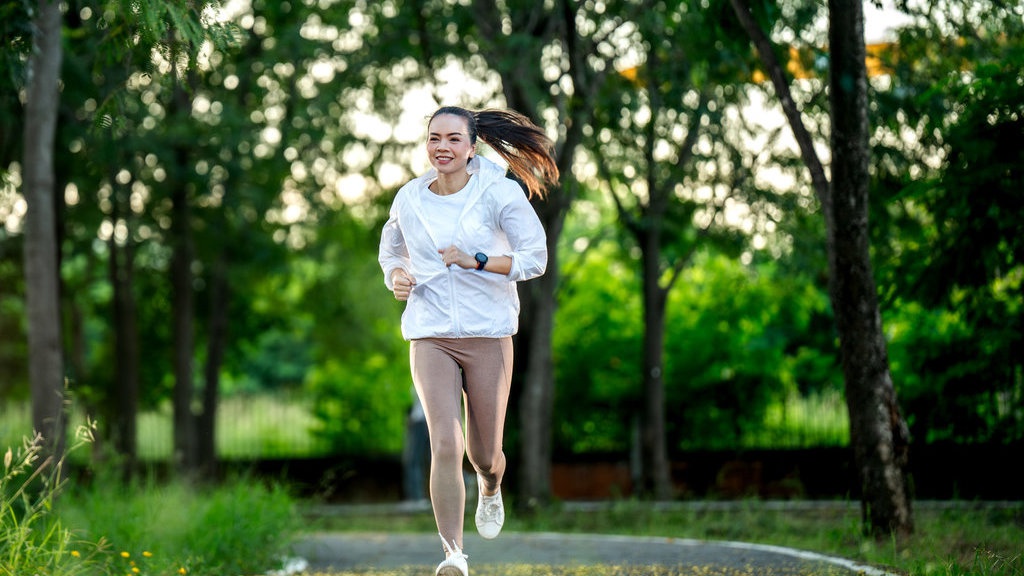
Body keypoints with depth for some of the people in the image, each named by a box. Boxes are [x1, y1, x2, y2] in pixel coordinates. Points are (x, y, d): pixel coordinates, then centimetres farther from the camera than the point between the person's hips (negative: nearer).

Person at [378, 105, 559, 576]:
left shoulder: (500, 193, -4)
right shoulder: (409, 199, 5)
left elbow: (535, 258, -7)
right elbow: (391, 247, 24)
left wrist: (475, 261, -18)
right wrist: (396, 276, 2)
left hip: (489, 334, -1)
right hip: (430, 337, 1)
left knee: (484, 454, 9)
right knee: (445, 445, -18)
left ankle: (490, 488, 48)